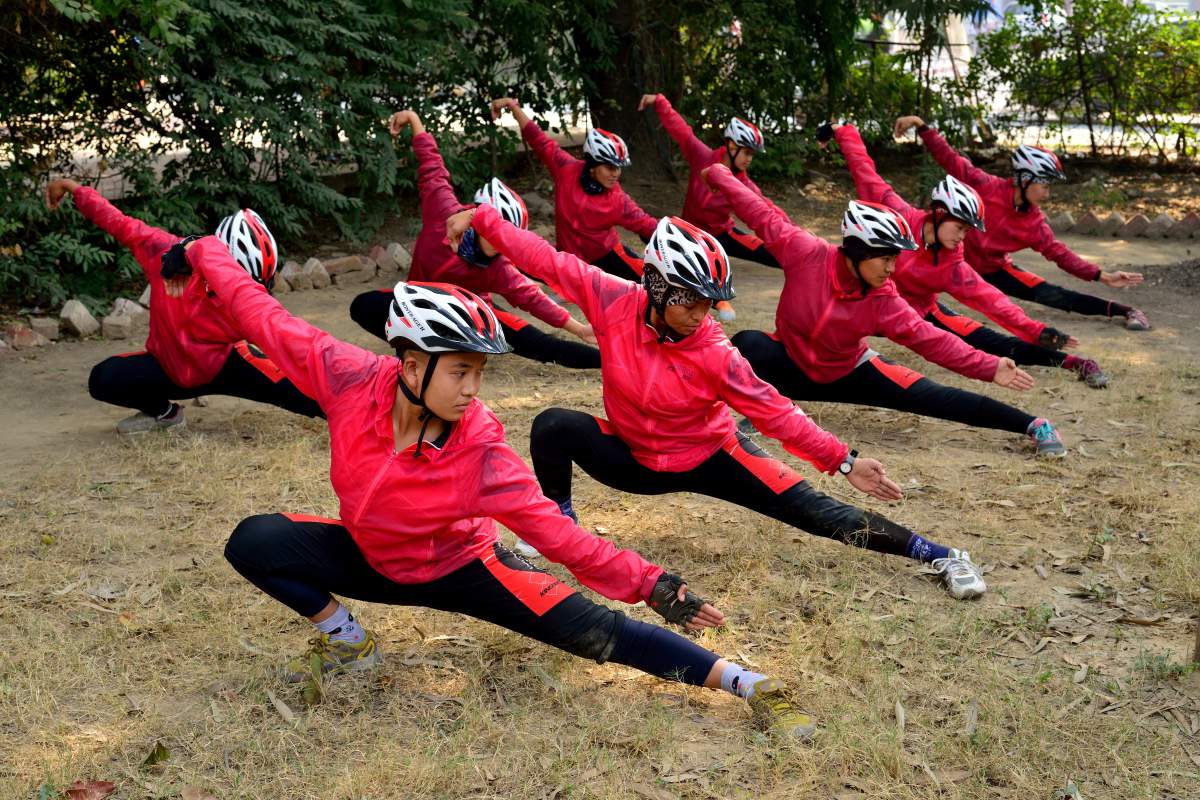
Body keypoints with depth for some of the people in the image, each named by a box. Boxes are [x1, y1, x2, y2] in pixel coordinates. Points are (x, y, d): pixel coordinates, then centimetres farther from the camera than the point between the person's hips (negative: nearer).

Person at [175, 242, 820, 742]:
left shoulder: (481, 452, -31)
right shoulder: (352, 379, -27)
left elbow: (553, 531, -27)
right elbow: (268, 320, -14)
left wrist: (647, 584, -32)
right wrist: (206, 254, -5)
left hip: (460, 567, -3)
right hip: (370, 559, 3)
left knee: (590, 629, -19)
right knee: (253, 542, -16)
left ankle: (745, 684, -8)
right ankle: (344, 641, 7)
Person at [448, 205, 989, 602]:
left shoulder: (713, 354, -25)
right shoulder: (614, 302, -20)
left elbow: (773, 412, -20)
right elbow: (549, 261, -16)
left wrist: (842, 461, -24)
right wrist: (481, 219, -16)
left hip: (709, 458, -2)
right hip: (635, 458, 3)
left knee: (812, 510, -13)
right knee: (553, 426, -20)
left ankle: (940, 556, -3)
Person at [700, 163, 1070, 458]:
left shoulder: (884, 303, -20)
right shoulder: (807, 253, -26)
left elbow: (929, 339, -22)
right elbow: (766, 216, -16)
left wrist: (988, 367, -30)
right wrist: (720, 176, -10)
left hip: (848, 375, 1)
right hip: (790, 365, -1)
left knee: (927, 397, -11)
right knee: (747, 344, -34)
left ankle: (1032, 425, -4)